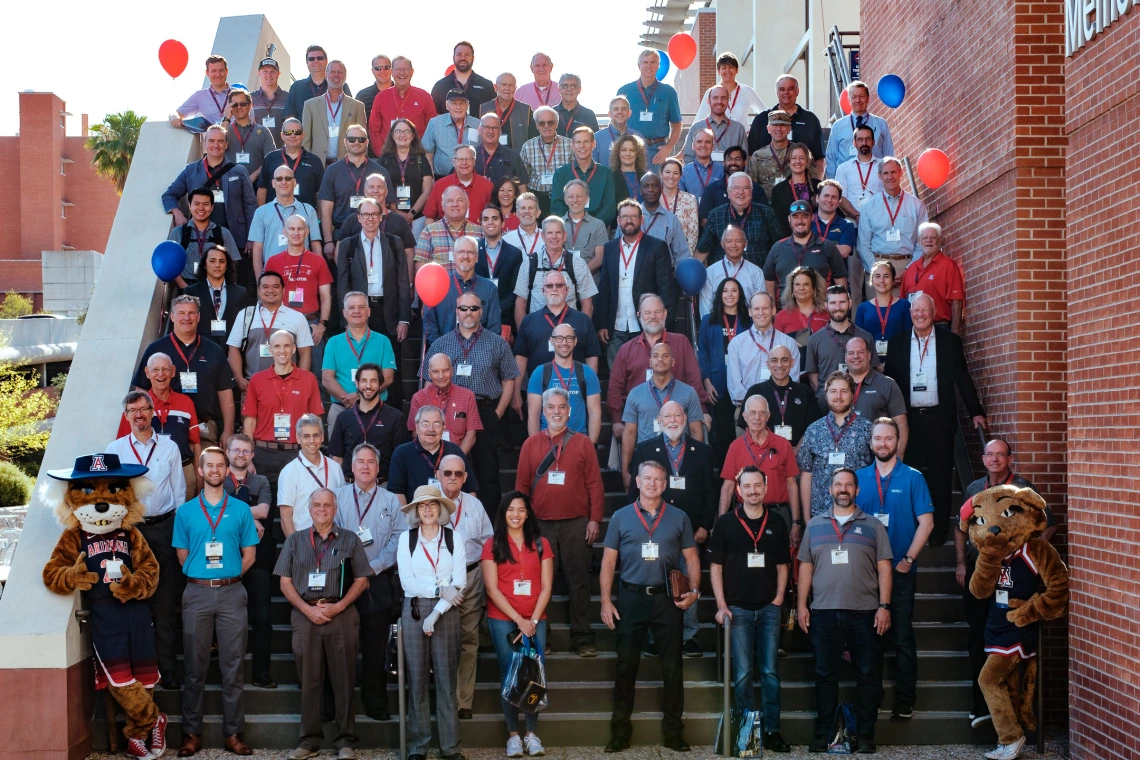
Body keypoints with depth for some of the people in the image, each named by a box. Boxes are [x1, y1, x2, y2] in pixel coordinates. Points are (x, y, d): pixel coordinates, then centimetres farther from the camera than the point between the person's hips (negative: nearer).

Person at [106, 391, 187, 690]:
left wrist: (179, 529, 4)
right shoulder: (114, 449, 6)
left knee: (166, 602, 2)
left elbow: (179, 491, 9)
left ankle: (167, 668, 7)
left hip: (164, 527, 0)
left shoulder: (169, 448, 8)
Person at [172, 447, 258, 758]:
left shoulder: (241, 509, 5)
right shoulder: (185, 511, 6)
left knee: (232, 666, 2)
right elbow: (182, 556, 9)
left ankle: (233, 733, 6)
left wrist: (226, 576, 4)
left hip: (231, 592, 0)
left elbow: (249, 555, 7)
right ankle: (192, 733, 11)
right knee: (195, 666, 4)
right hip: (197, 593, 0)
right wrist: (206, 575, 5)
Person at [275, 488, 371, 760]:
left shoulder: (350, 540, 9)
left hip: (341, 615, -1)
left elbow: (361, 580, 5)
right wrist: (308, 609, -6)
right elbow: (285, 582, 7)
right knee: (309, 681, 4)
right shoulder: (295, 541, 12)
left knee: (343, 680, 0)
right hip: (305, 614, 1)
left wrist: (338, 606, -8)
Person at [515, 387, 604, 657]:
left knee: (578, 582, 0)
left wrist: (594, 519, -4)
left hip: (576, 524, -1)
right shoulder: (531, 444, 9)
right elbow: (521, 486, 10)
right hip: (540, 525, 1)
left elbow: (595, 484, 3)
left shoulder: (583, 443, 6)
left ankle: (582, 639, 4)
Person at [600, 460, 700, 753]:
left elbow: (691, 558, 8)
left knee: (672, 667, 4)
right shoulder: (621, 517, 5)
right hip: (631, 598, 0)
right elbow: (608, 561, 4)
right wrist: (606, 600, -3)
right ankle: (620, 730, 12)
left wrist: (694, 590, -7)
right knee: (626, 666, 3)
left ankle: (673, 731, 14)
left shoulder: (679, 518, 6)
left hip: (668, 599, 1)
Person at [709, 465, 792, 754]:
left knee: (770, 672, 4)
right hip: (738, 609, -2)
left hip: (769, 609, 2)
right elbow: (715, 567, 0)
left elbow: (782, 566, 11)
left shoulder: (777, 524, 7)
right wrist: (721, 605, -7)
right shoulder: (725, 523, -1)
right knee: (743, 674, 1)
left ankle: (772, 731, 10)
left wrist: (778, 598, -2)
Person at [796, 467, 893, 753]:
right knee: (825, 675, 5)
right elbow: (805, 568, 10)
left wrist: (884, 605, -6)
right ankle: (823, 733, 12)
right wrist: (801, 605, 3)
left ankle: (865, 734, 9)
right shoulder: (814, 525, 11)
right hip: (823, 612, 1)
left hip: (865, 613, -1)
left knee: (868, 675, 1)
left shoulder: (873, 526, 7)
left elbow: (884, 568, 3)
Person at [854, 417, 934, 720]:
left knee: (903, 638, -1)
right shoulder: (860, 477, 7)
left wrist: (908, 560, -10)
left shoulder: (912, 477, 0)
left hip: (901, 570, -2)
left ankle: (905, 701, 4)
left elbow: (926, 522, -3)